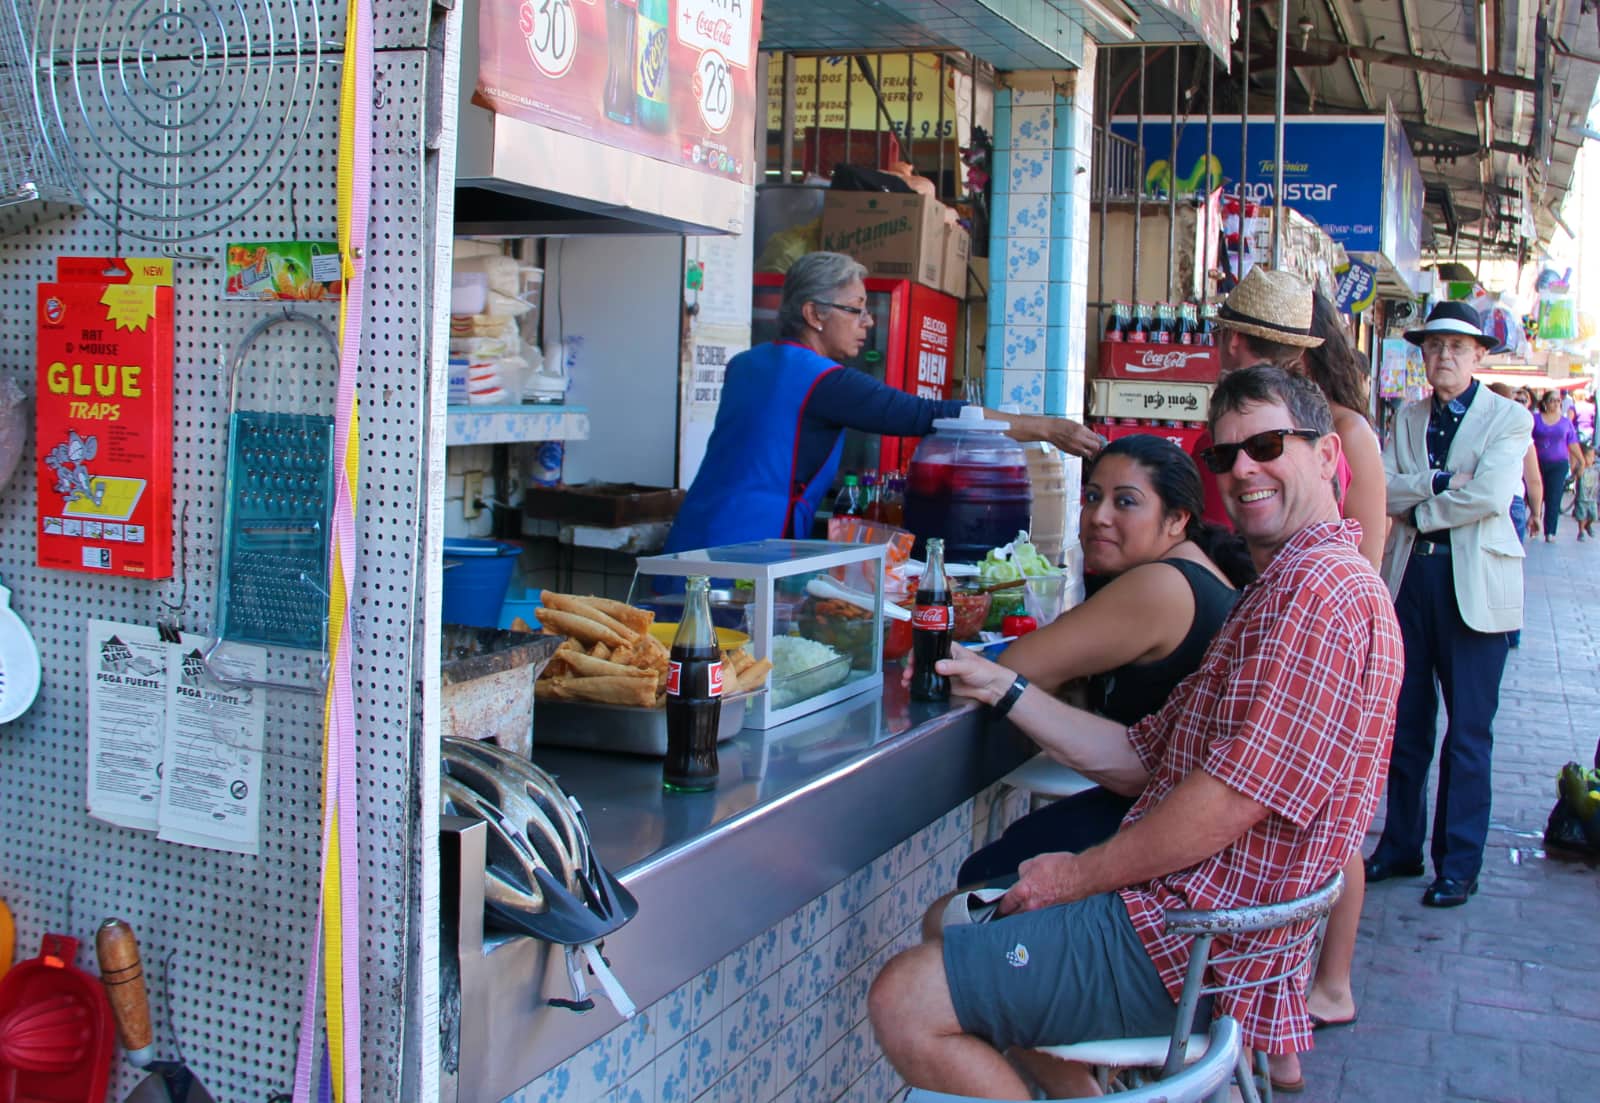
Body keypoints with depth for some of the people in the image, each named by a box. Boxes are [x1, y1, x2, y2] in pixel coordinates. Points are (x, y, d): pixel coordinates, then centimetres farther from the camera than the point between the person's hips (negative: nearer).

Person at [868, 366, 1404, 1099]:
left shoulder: (1325, 590, -17)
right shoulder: (1279, 589, 19)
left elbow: (1229, 801, -23)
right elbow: (1139, 760, 14)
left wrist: (1079, 875, -12)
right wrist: (1000, 689, 7)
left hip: (1195, 945, -11)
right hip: (1182, 905, 11)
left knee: (905, 1001, -17)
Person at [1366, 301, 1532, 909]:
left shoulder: (1508, 418, -1)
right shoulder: (1407, 419, 12)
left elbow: (1490, 496, -15)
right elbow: (1380, 489, -2)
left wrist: (1418, 511, -6)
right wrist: (1436, 483, -16)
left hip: (1474, 584, -4)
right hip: (1409, 577, 4)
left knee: (1468, 732, 1)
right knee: (1405, 721, 10)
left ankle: (1458, 864, 11)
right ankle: (1401, 845, 23)